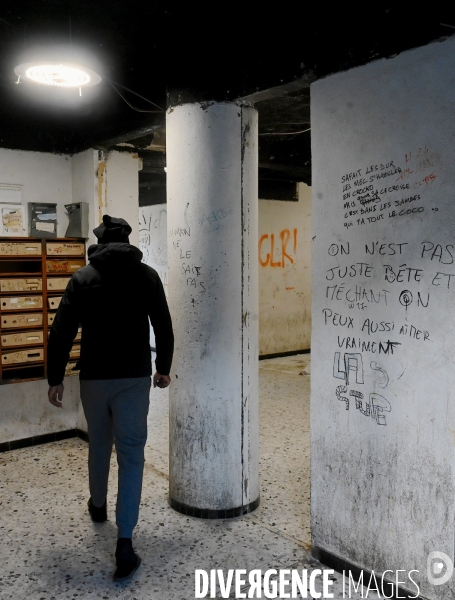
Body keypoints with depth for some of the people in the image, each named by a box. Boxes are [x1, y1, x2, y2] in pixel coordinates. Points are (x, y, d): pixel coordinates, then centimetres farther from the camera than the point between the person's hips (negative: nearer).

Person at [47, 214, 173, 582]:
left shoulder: (83, 277, -1)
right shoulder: (147, 275, 0)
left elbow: (62, 332, -5)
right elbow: (164, 327, 4)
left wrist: (55, 378, 3)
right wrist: (164, 368, 16)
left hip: (94, 376, 1)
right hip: (135, 376, -1)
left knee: (99, 444, 23)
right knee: (131, 454, 1)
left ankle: (98, 506, 45)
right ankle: (125, 543, -4)